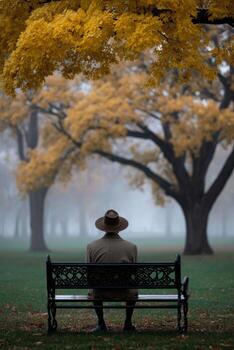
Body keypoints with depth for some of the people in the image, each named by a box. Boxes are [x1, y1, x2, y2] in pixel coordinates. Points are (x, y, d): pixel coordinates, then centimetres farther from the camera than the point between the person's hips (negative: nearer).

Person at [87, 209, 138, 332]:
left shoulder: (91, 246, -10)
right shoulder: (132, 247, -10)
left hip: (100, 294, 0)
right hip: (124, 293, 0)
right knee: (134, 290, 35)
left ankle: (101, 324, 35)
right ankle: (128, 324, 35)